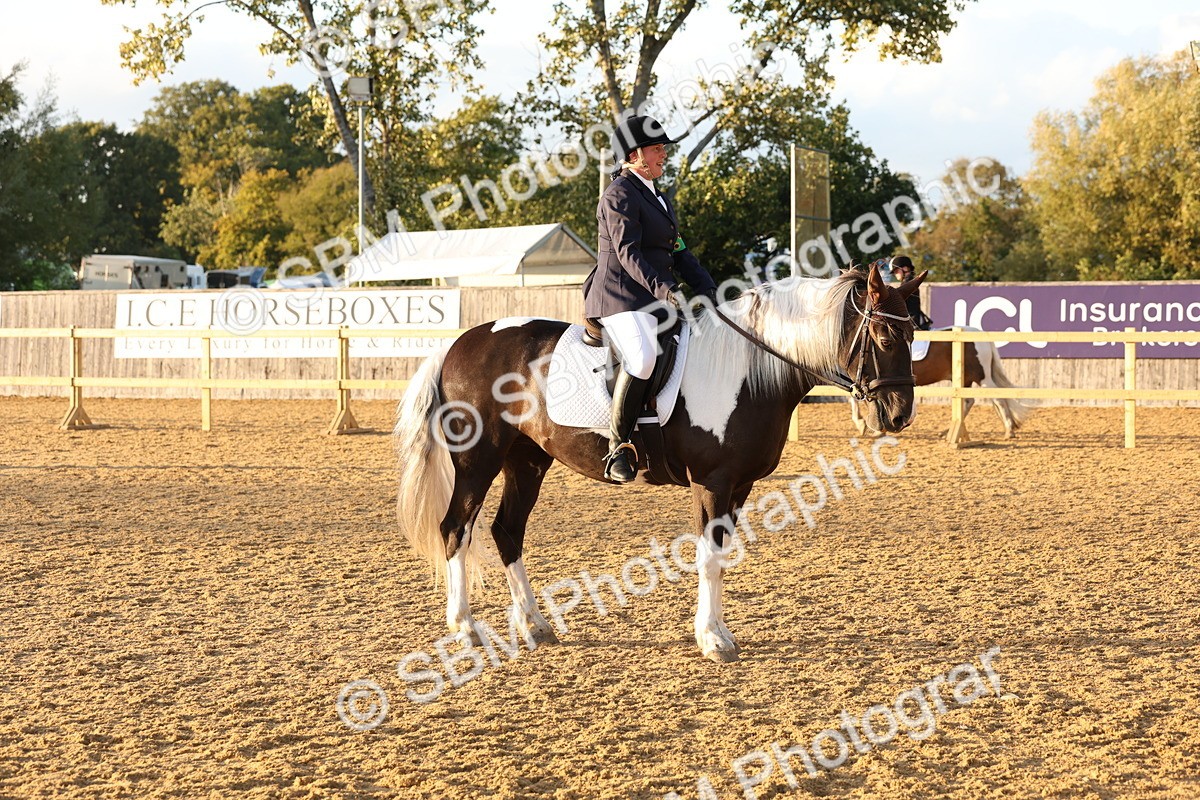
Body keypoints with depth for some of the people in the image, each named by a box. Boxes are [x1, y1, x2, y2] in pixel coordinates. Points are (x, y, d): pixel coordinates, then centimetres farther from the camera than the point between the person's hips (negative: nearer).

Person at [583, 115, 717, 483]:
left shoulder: (657, 198, 22)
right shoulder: (620, 195, -7)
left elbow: (678, 252, 21)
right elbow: (627, 252, -18)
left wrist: (708, 289, 8)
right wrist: (662, 288, -31)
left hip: (656, 300, 10)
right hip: (621, 297, -10)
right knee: (642, 358, -33)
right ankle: (618, 445, -26)